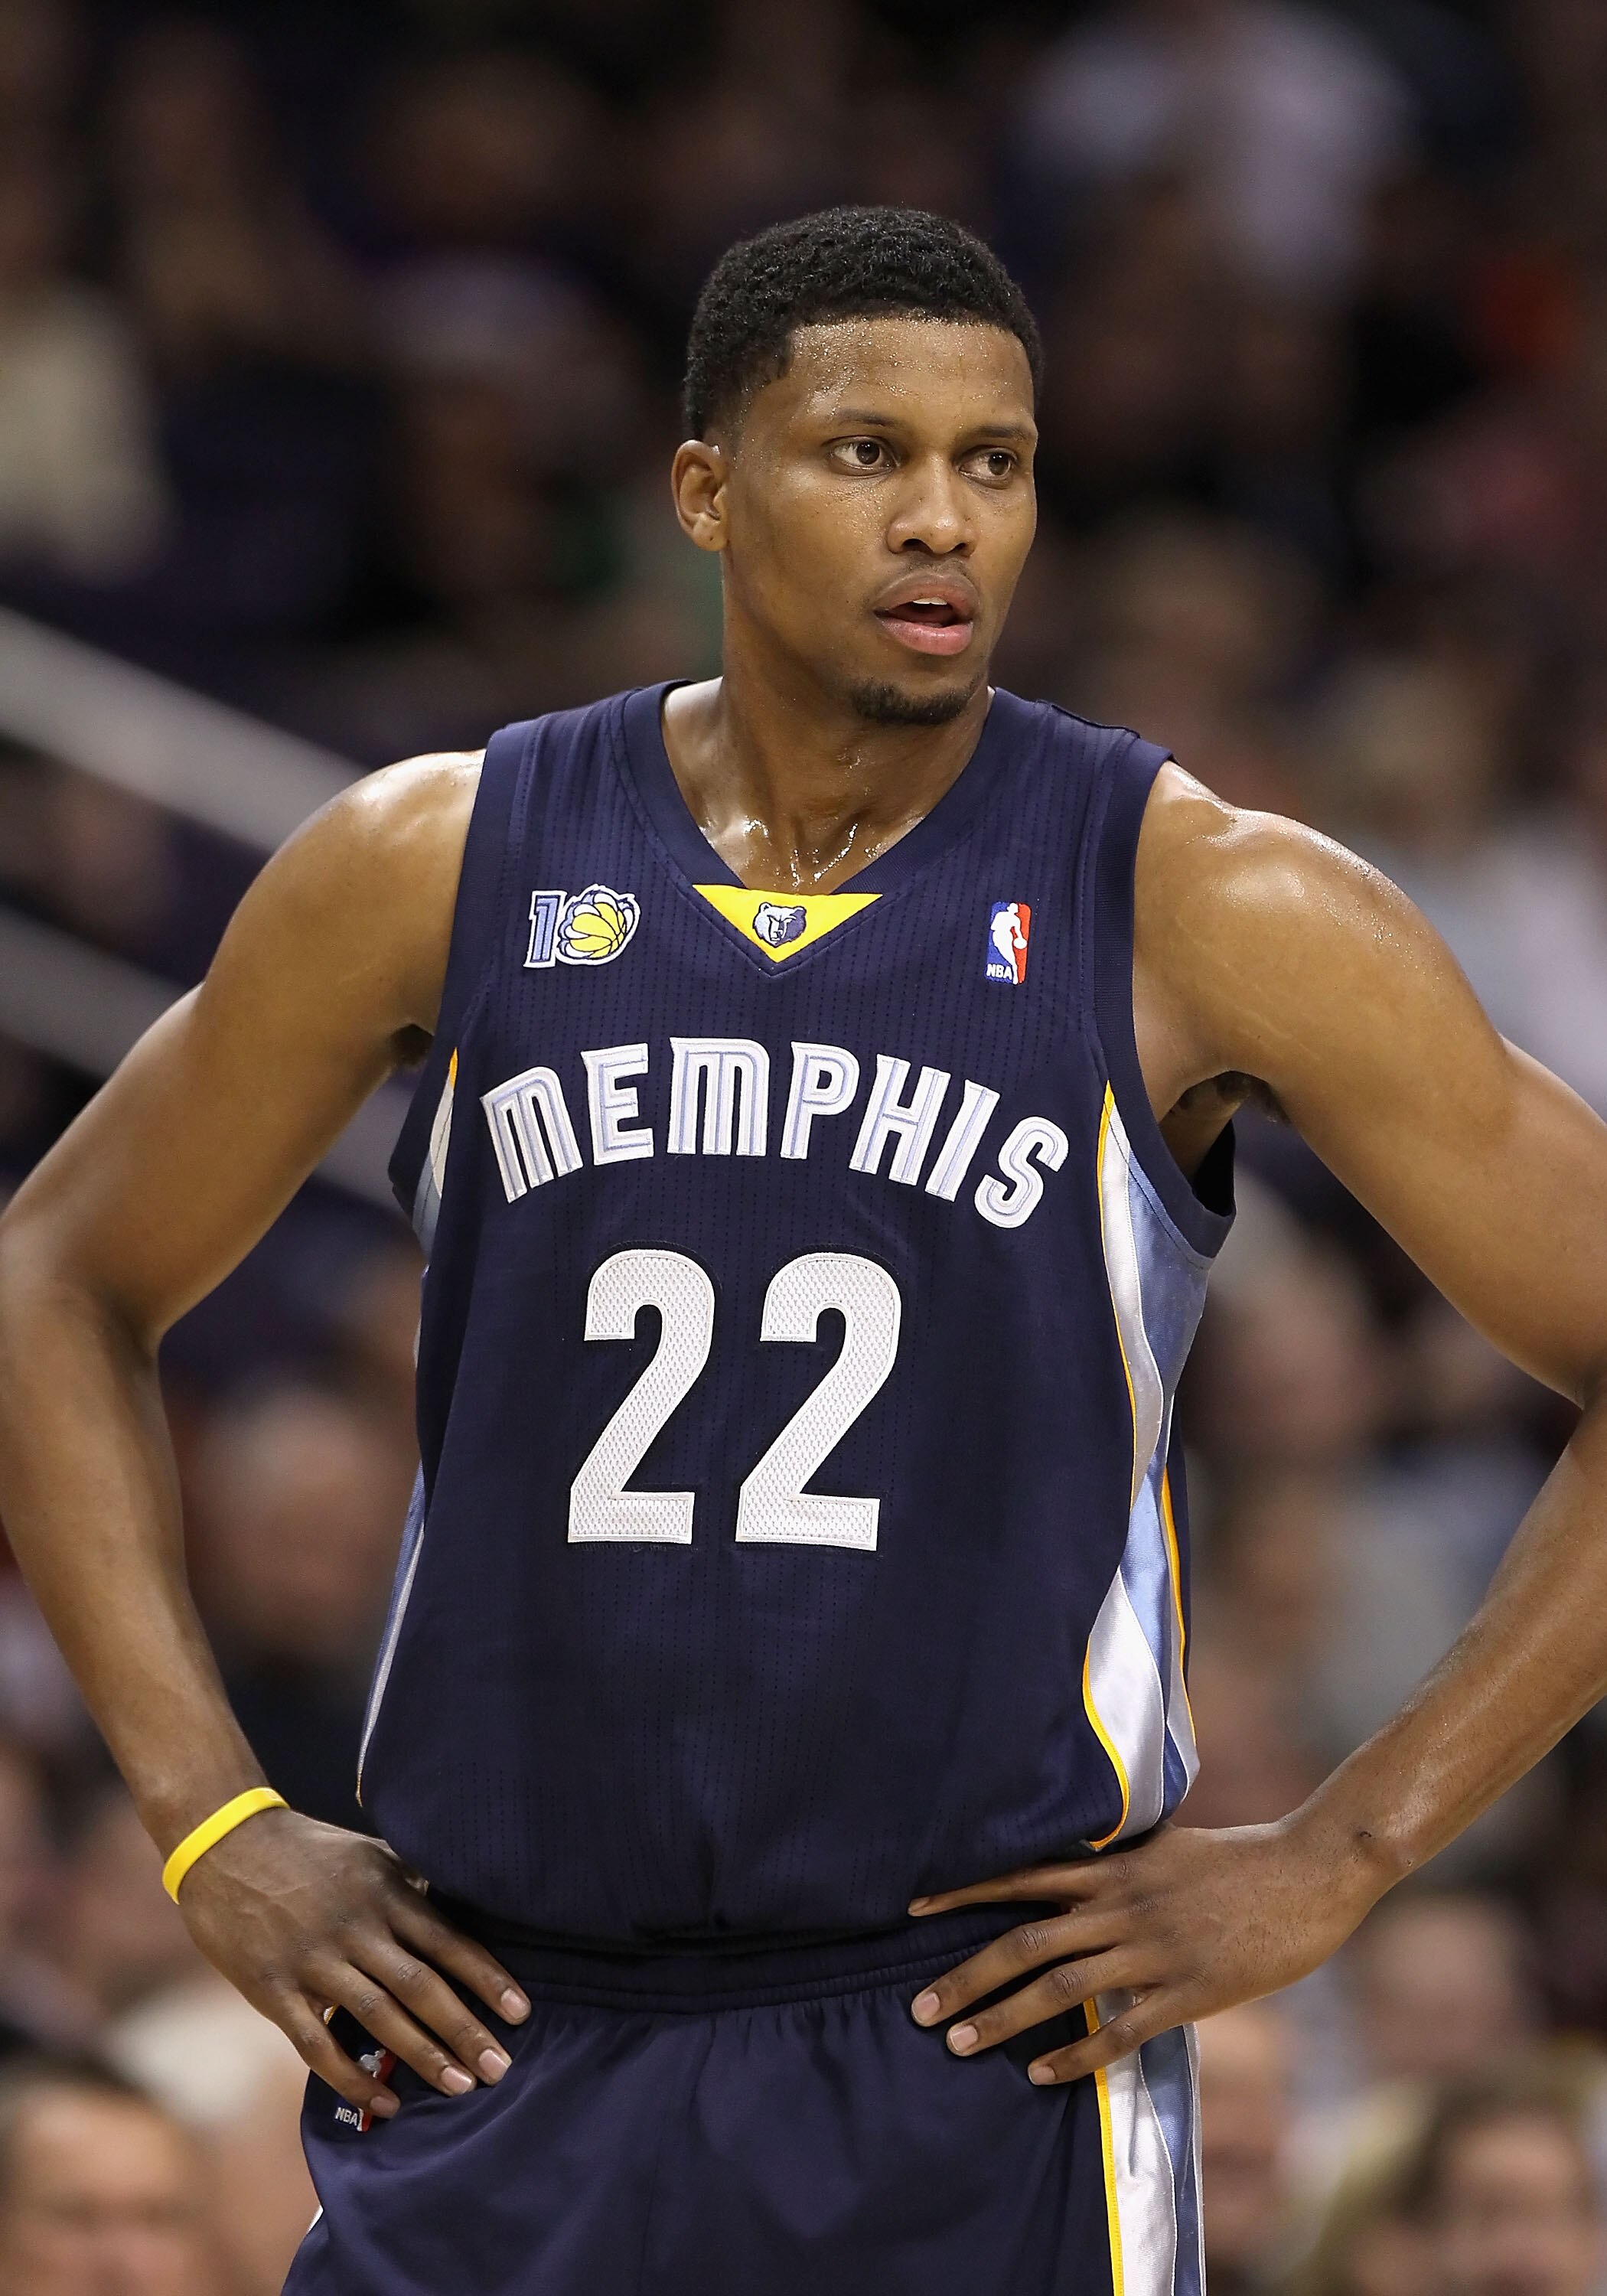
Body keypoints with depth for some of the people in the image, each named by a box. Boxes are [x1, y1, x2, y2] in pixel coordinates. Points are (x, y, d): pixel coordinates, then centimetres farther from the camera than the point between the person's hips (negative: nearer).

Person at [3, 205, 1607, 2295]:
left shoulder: (1199, 910, -4)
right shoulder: (437, 869, 3)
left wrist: (1330, 1864, -7)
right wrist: (215, 1828, 6)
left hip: (984, 2057, -2)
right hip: (491, 2045, 2)